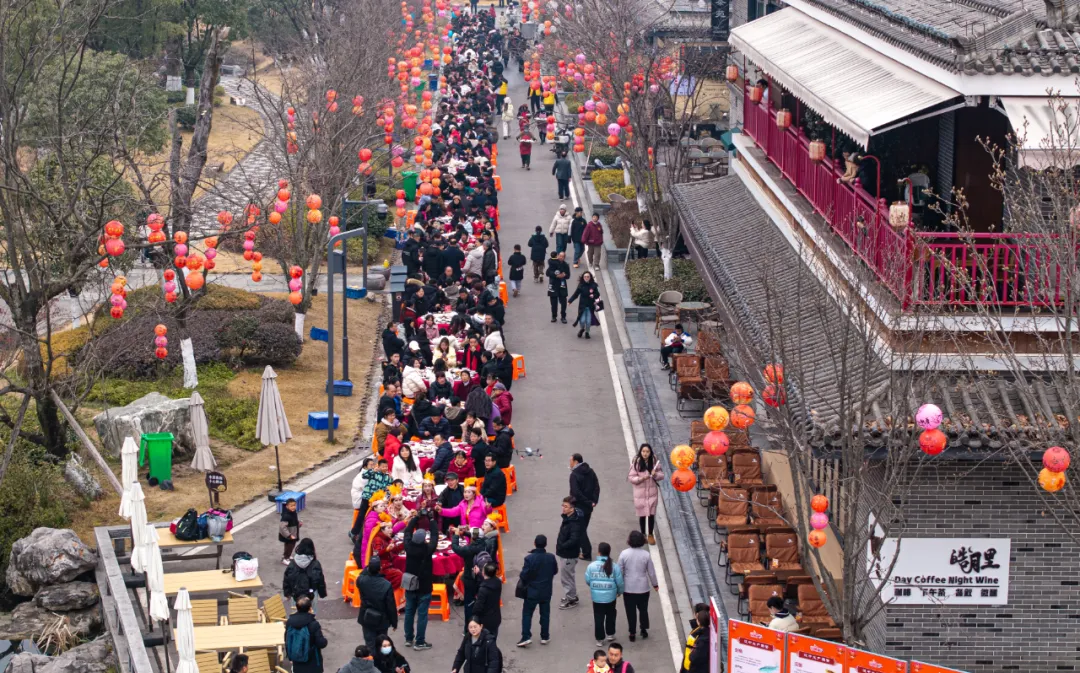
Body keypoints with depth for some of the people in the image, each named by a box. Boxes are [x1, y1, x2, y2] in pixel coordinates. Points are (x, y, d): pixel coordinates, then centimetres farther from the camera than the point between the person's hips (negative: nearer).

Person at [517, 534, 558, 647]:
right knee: (545, 613, 15)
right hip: (546, 591, 3)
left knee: (527, 613, 8)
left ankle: (526, 637, 2)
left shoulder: (529, 558, -20)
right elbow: (555, 571, 6)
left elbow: (524, 575, -18)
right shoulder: (551, 557, -10)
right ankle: (545, 637, 21)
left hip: (532, 591, -3)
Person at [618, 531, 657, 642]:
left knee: (631, 611, 11)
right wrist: (655, 584, 12)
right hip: (643, 587, 1)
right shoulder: (646, 554, -12)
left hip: (628, 588, -1)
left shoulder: (624, 554, -13)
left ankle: (632, 633, 17)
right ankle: (644, 630, 28)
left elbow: (619, 571, -7)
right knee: (643, 609, 19)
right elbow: (651, 571, -4)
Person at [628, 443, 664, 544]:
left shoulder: (654, 462, -7)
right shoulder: (636, 463, -13)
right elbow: (631, 477, -10)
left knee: (651, 514, 7)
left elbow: (662, 475, 1)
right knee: (642, 514, 10)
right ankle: (643, 534, 29)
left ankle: (650, 535, 25)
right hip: (640, 493, -1)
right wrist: (641, 478, -26)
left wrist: (656, 475, -21)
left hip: (652, 492, 1)